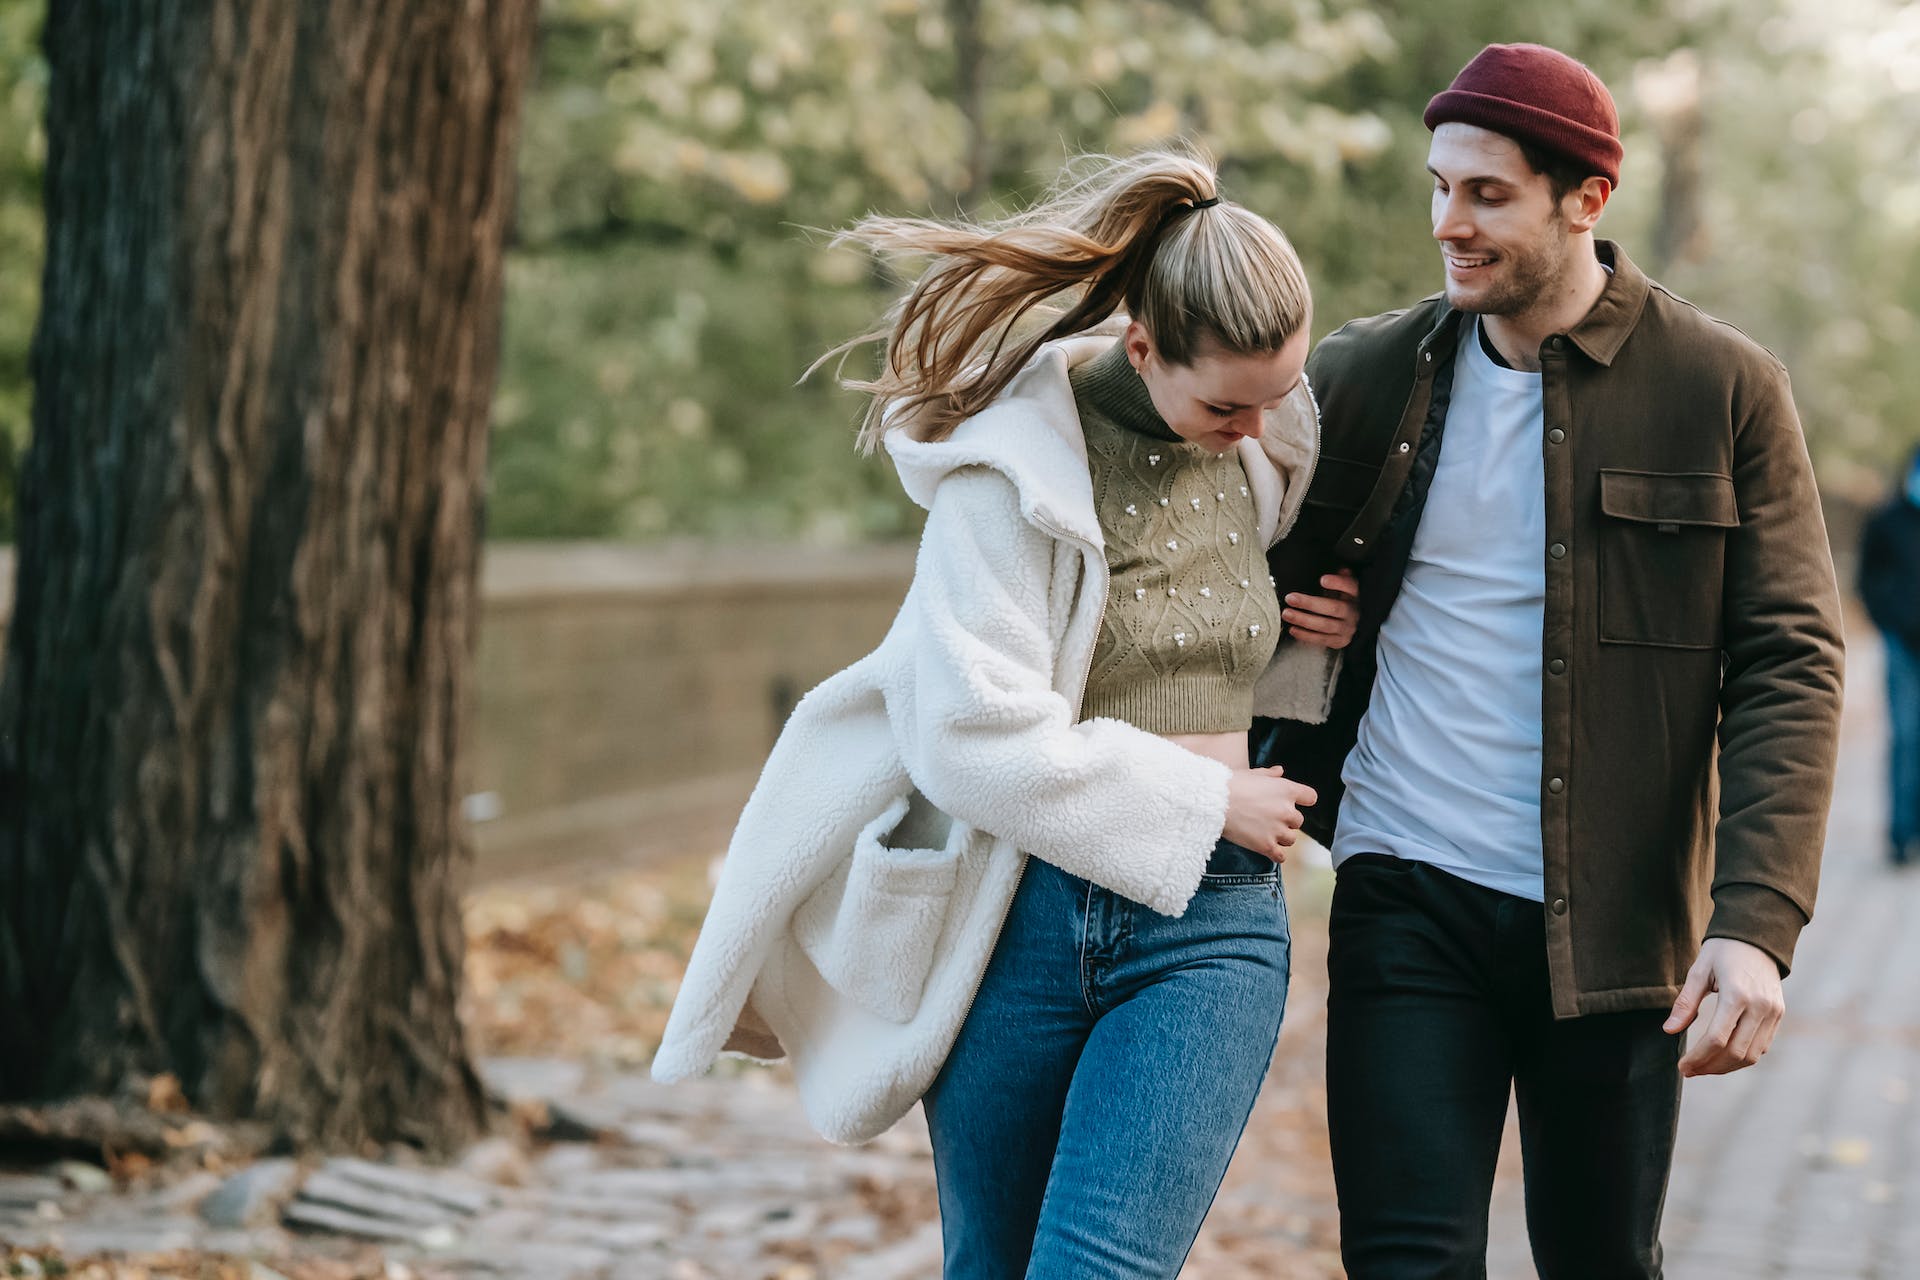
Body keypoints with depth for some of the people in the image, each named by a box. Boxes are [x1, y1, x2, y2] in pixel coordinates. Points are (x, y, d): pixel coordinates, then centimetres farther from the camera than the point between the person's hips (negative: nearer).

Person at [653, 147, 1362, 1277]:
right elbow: (979, 736, -17)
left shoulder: (1270, 446, 6)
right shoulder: (1018, 463, -11)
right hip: (1016, 916, -2)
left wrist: (1312, 642, 3)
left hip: (1207, 926, 2)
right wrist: (1203, 797, -11)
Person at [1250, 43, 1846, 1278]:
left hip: (1615, 924, -1)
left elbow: (1789, 666, -7)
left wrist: (1758, 922, -18)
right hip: (1408, 899, 1)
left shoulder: (1723, 388, -4)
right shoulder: (1368, 375, 3)